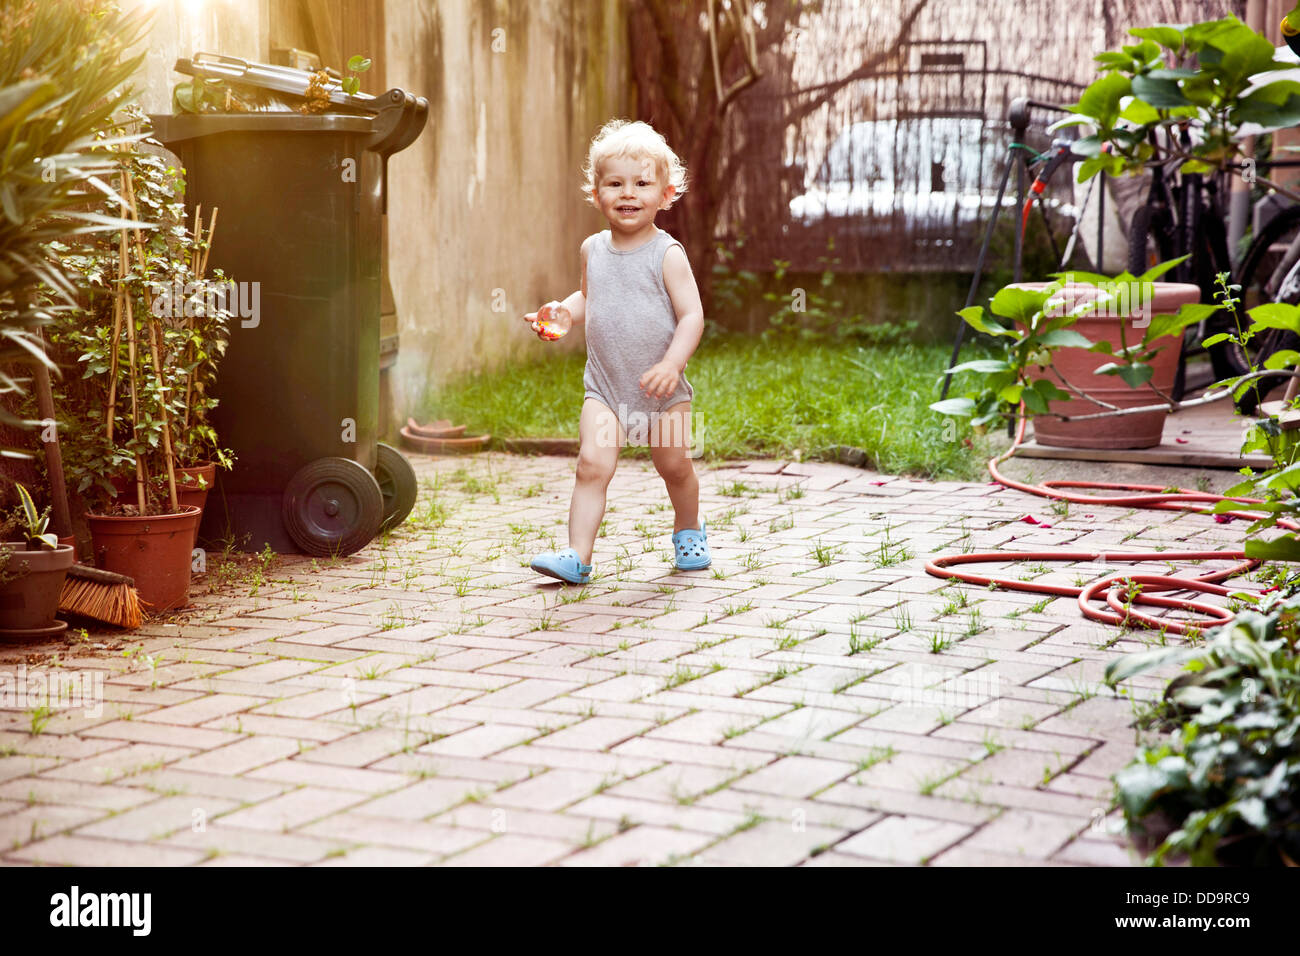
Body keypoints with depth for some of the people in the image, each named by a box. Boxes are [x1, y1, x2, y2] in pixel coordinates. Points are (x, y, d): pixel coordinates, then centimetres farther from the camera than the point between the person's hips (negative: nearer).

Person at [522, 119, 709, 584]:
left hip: (662, 388, -2)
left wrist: (672, 364, -27)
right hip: (604, 386, 2)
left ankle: (688, 530, 40)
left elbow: (691, 315, -14)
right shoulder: (593, 249, 4)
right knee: (592, 463, -13)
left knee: (675, 466, 11)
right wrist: (564, 313, 1)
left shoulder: (667, 254, -11)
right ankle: (578, 555, -15)